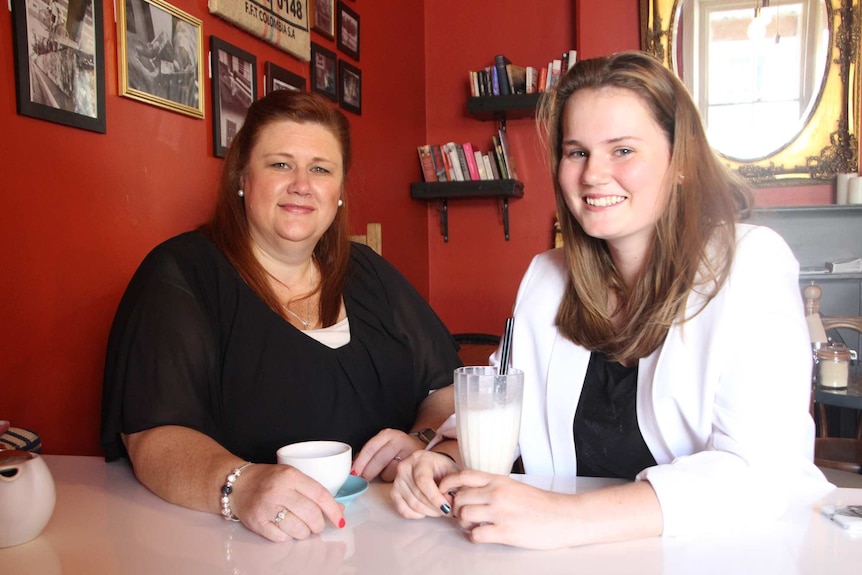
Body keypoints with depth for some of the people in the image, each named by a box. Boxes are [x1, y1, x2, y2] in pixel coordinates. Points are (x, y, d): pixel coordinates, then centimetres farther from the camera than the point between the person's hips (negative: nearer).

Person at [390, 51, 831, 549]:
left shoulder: (752, 265, -10)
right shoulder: (545, 278, 5)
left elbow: (762, 469, -20)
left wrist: (563, 518, -30)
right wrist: (449, 461, -13)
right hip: (578, 562, 3)